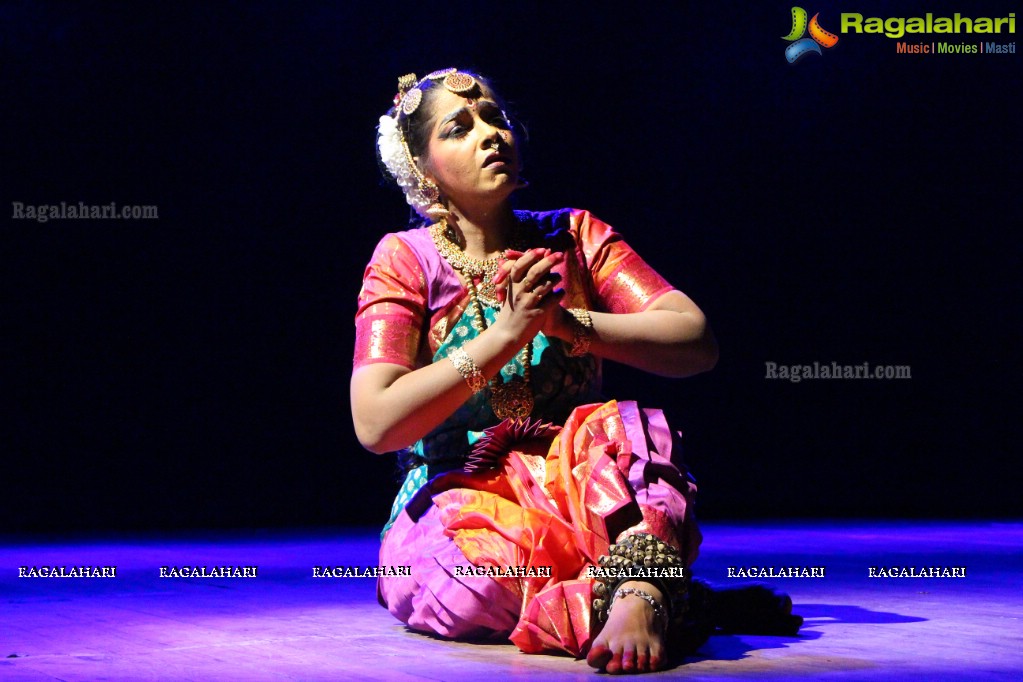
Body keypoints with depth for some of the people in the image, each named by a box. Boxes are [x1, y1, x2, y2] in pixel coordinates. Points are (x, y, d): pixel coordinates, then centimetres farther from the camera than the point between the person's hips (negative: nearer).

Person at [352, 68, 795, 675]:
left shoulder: (572, 237, 9)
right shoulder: (406, 259, 2)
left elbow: (697, 344, -3)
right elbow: (376, 424, -13)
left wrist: (568, 322, -16)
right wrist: (506, 333, -18)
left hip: (579, 491, 2)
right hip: (459, 499, -1)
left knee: (621, 428, -31)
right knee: (480, 575, -36)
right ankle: (663, 596, -20)